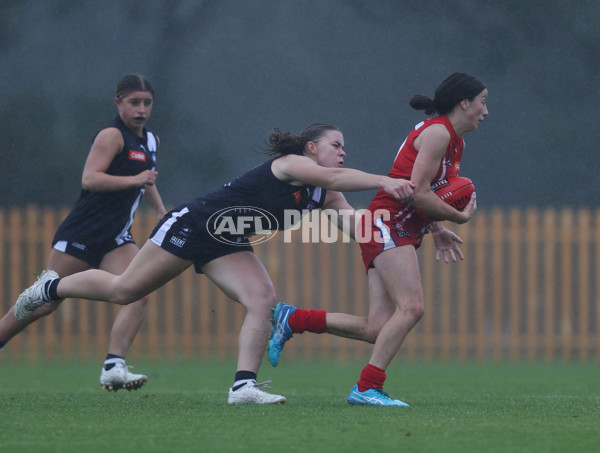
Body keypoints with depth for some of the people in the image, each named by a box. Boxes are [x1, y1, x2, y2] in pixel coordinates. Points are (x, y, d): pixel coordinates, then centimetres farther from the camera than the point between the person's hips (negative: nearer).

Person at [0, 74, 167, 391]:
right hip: (82, 232, -7)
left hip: (116, 239, 7)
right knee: (46, 302, -2)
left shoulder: (150, 141, 15)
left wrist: (160, 209, 22)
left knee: (138, 295, -15)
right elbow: (89, 179, -23)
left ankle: (113, 368, -21)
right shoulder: (112, 135, -11)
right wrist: (132, 180, -30)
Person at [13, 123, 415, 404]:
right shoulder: (290, 164, -23)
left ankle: (244, 385, -19)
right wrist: (384, 182, -53)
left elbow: (354, 223, -10)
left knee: (264, 300, -17)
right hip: (193, 224, -8)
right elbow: (332, 177, -42)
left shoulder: (325, 198, 1)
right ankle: (51, 289, 26)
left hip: (228, 246, 8)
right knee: (124, 290, 2)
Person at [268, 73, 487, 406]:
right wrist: (460, 217, -7)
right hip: (387, 224, -10)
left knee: (377, 331, -3)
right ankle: (367, 387, -23)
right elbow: (417, 192, -18)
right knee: (411, 307, -23)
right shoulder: (437, 132, -10)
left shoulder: (455, 142, 21)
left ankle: (291, 319, 8)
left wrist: (437, 231, 11)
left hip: (403, 233, 10)